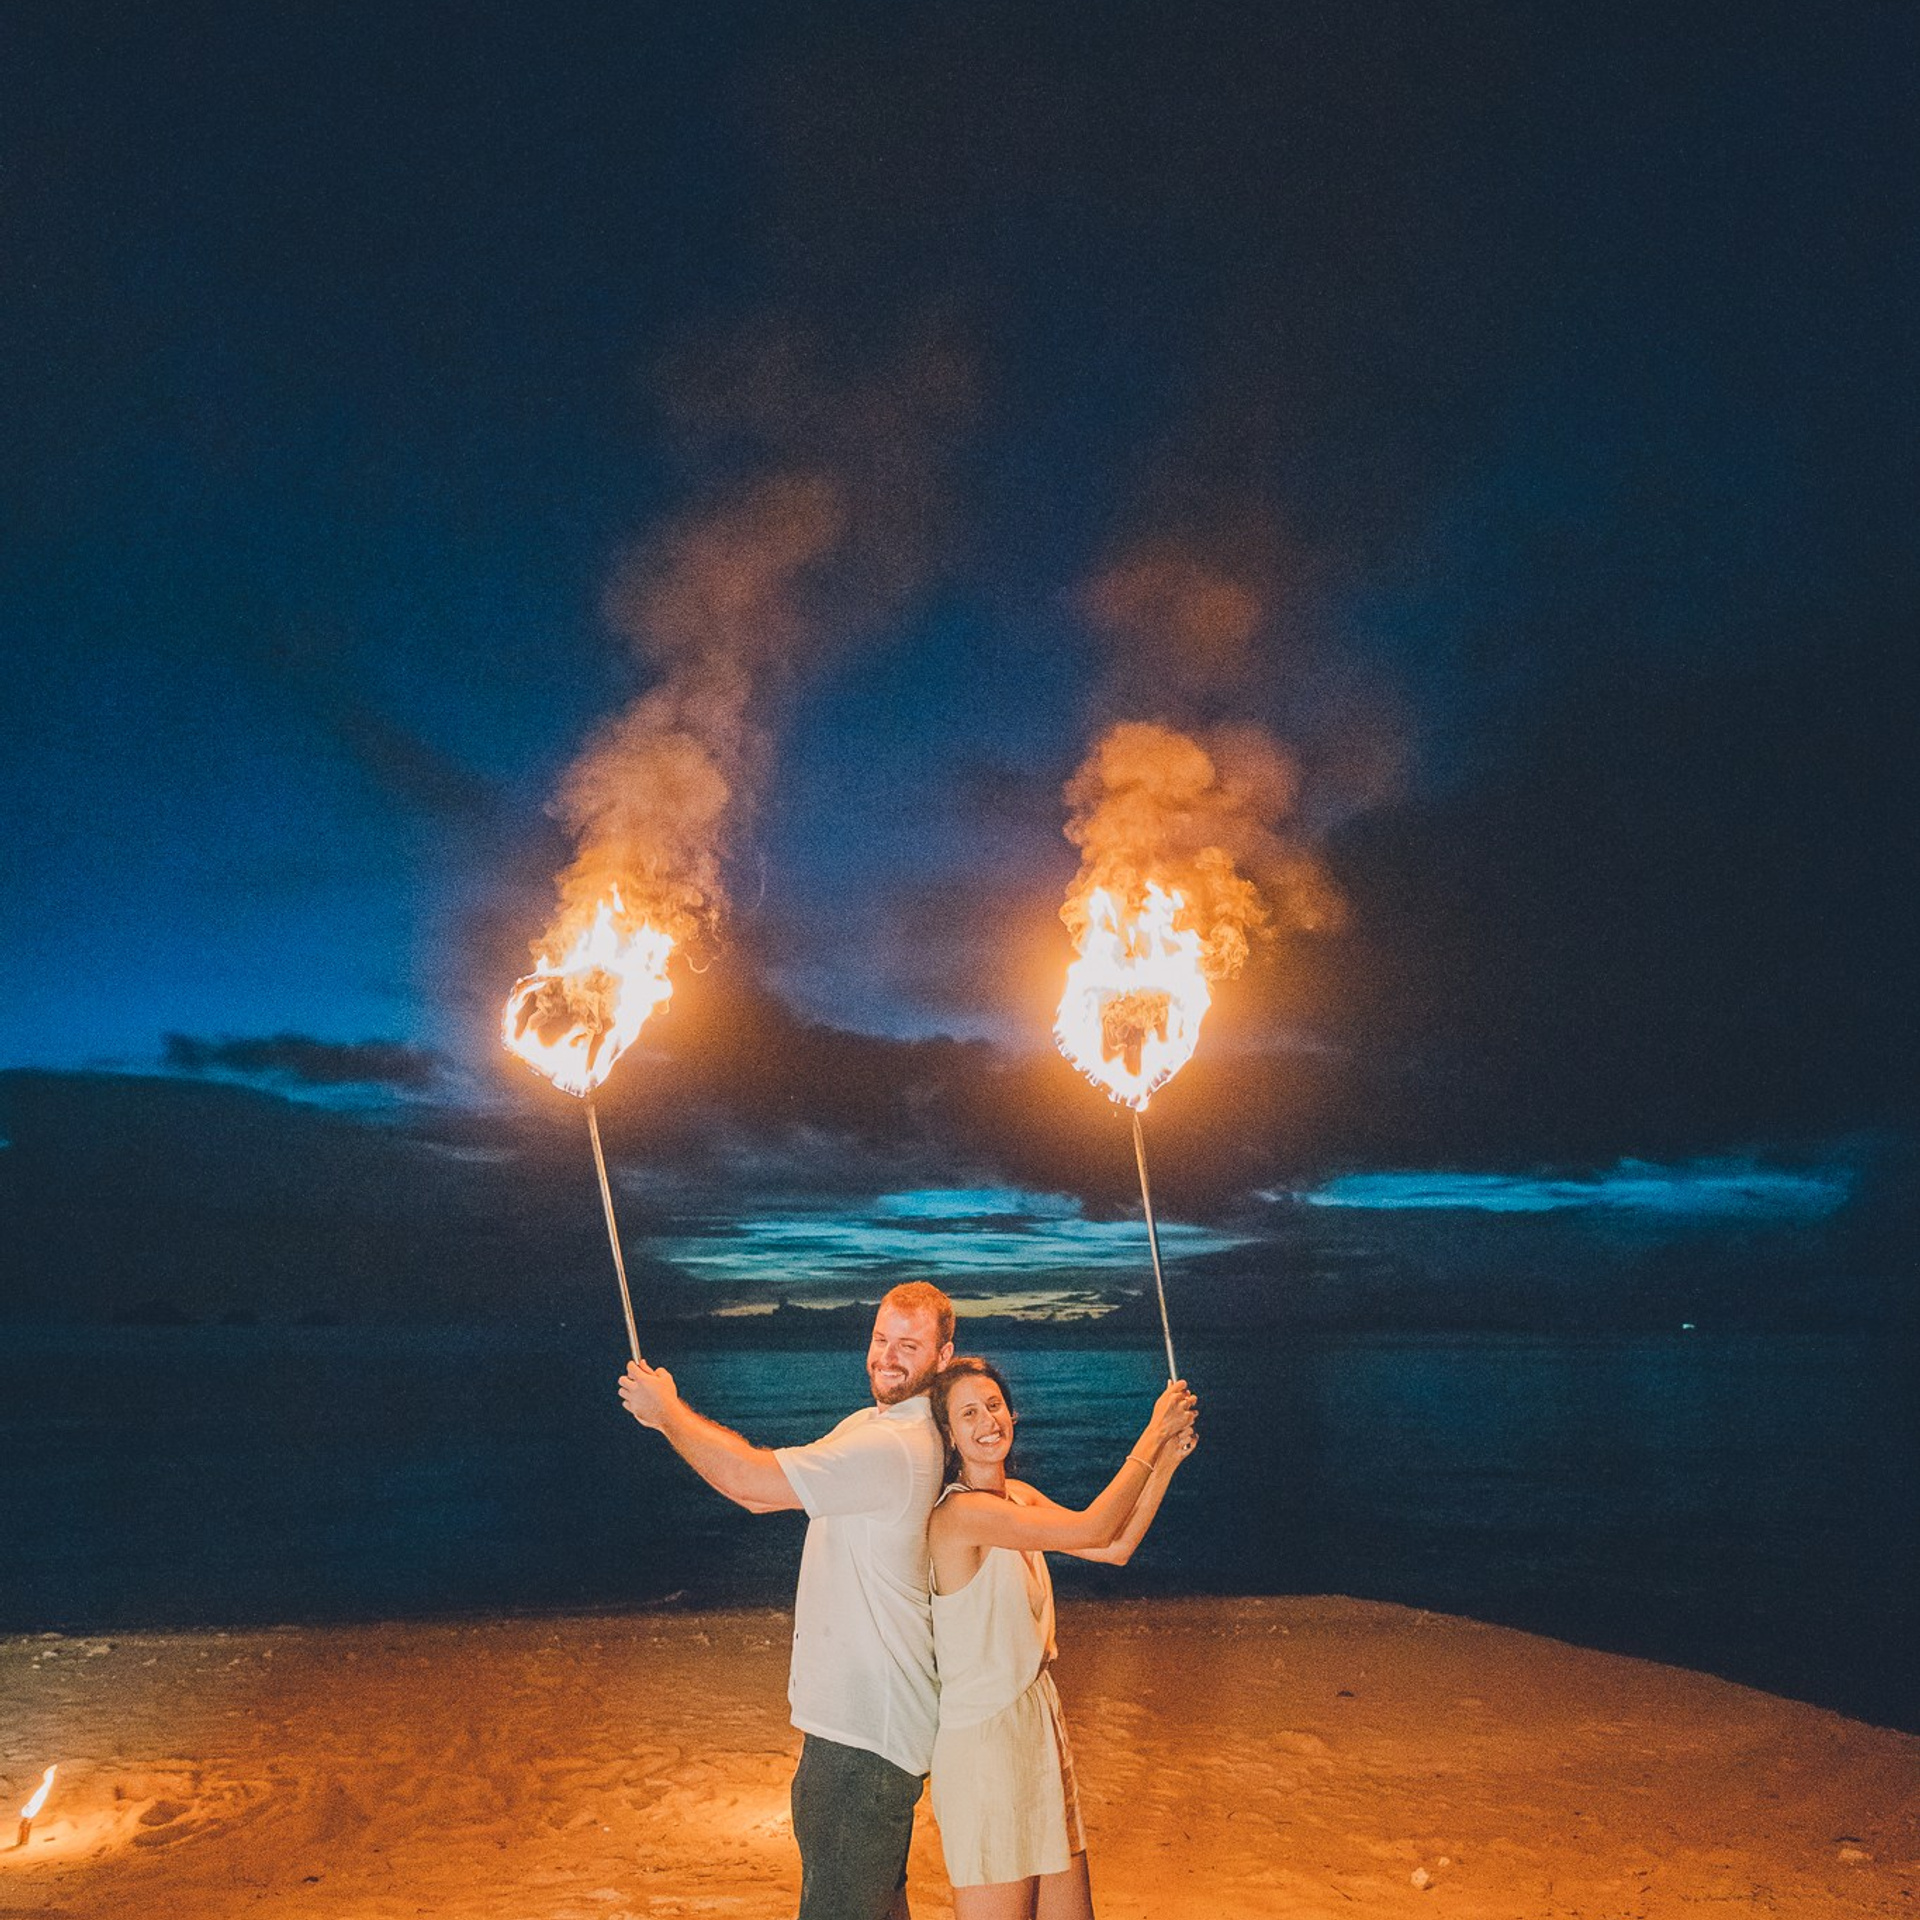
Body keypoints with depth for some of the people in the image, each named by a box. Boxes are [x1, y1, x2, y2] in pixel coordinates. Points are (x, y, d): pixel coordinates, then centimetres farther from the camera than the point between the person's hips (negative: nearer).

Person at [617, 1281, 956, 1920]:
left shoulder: (893, 1447, -25)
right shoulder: (871, 1424, 11)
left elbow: (749, 1480, -26)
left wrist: (667, 1410, -14)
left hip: (863, 1729, -11)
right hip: (865, 1714, 11)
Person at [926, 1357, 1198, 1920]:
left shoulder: (1018, 1497, 7)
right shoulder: (961, 1512, -21)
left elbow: (1116, 1548, 7)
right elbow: (1091, 1529, -27)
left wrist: (1166, 1461, -1)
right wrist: (1153, 1434, -20)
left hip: (1039, 1719, 8)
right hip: (984, 1740, -8)